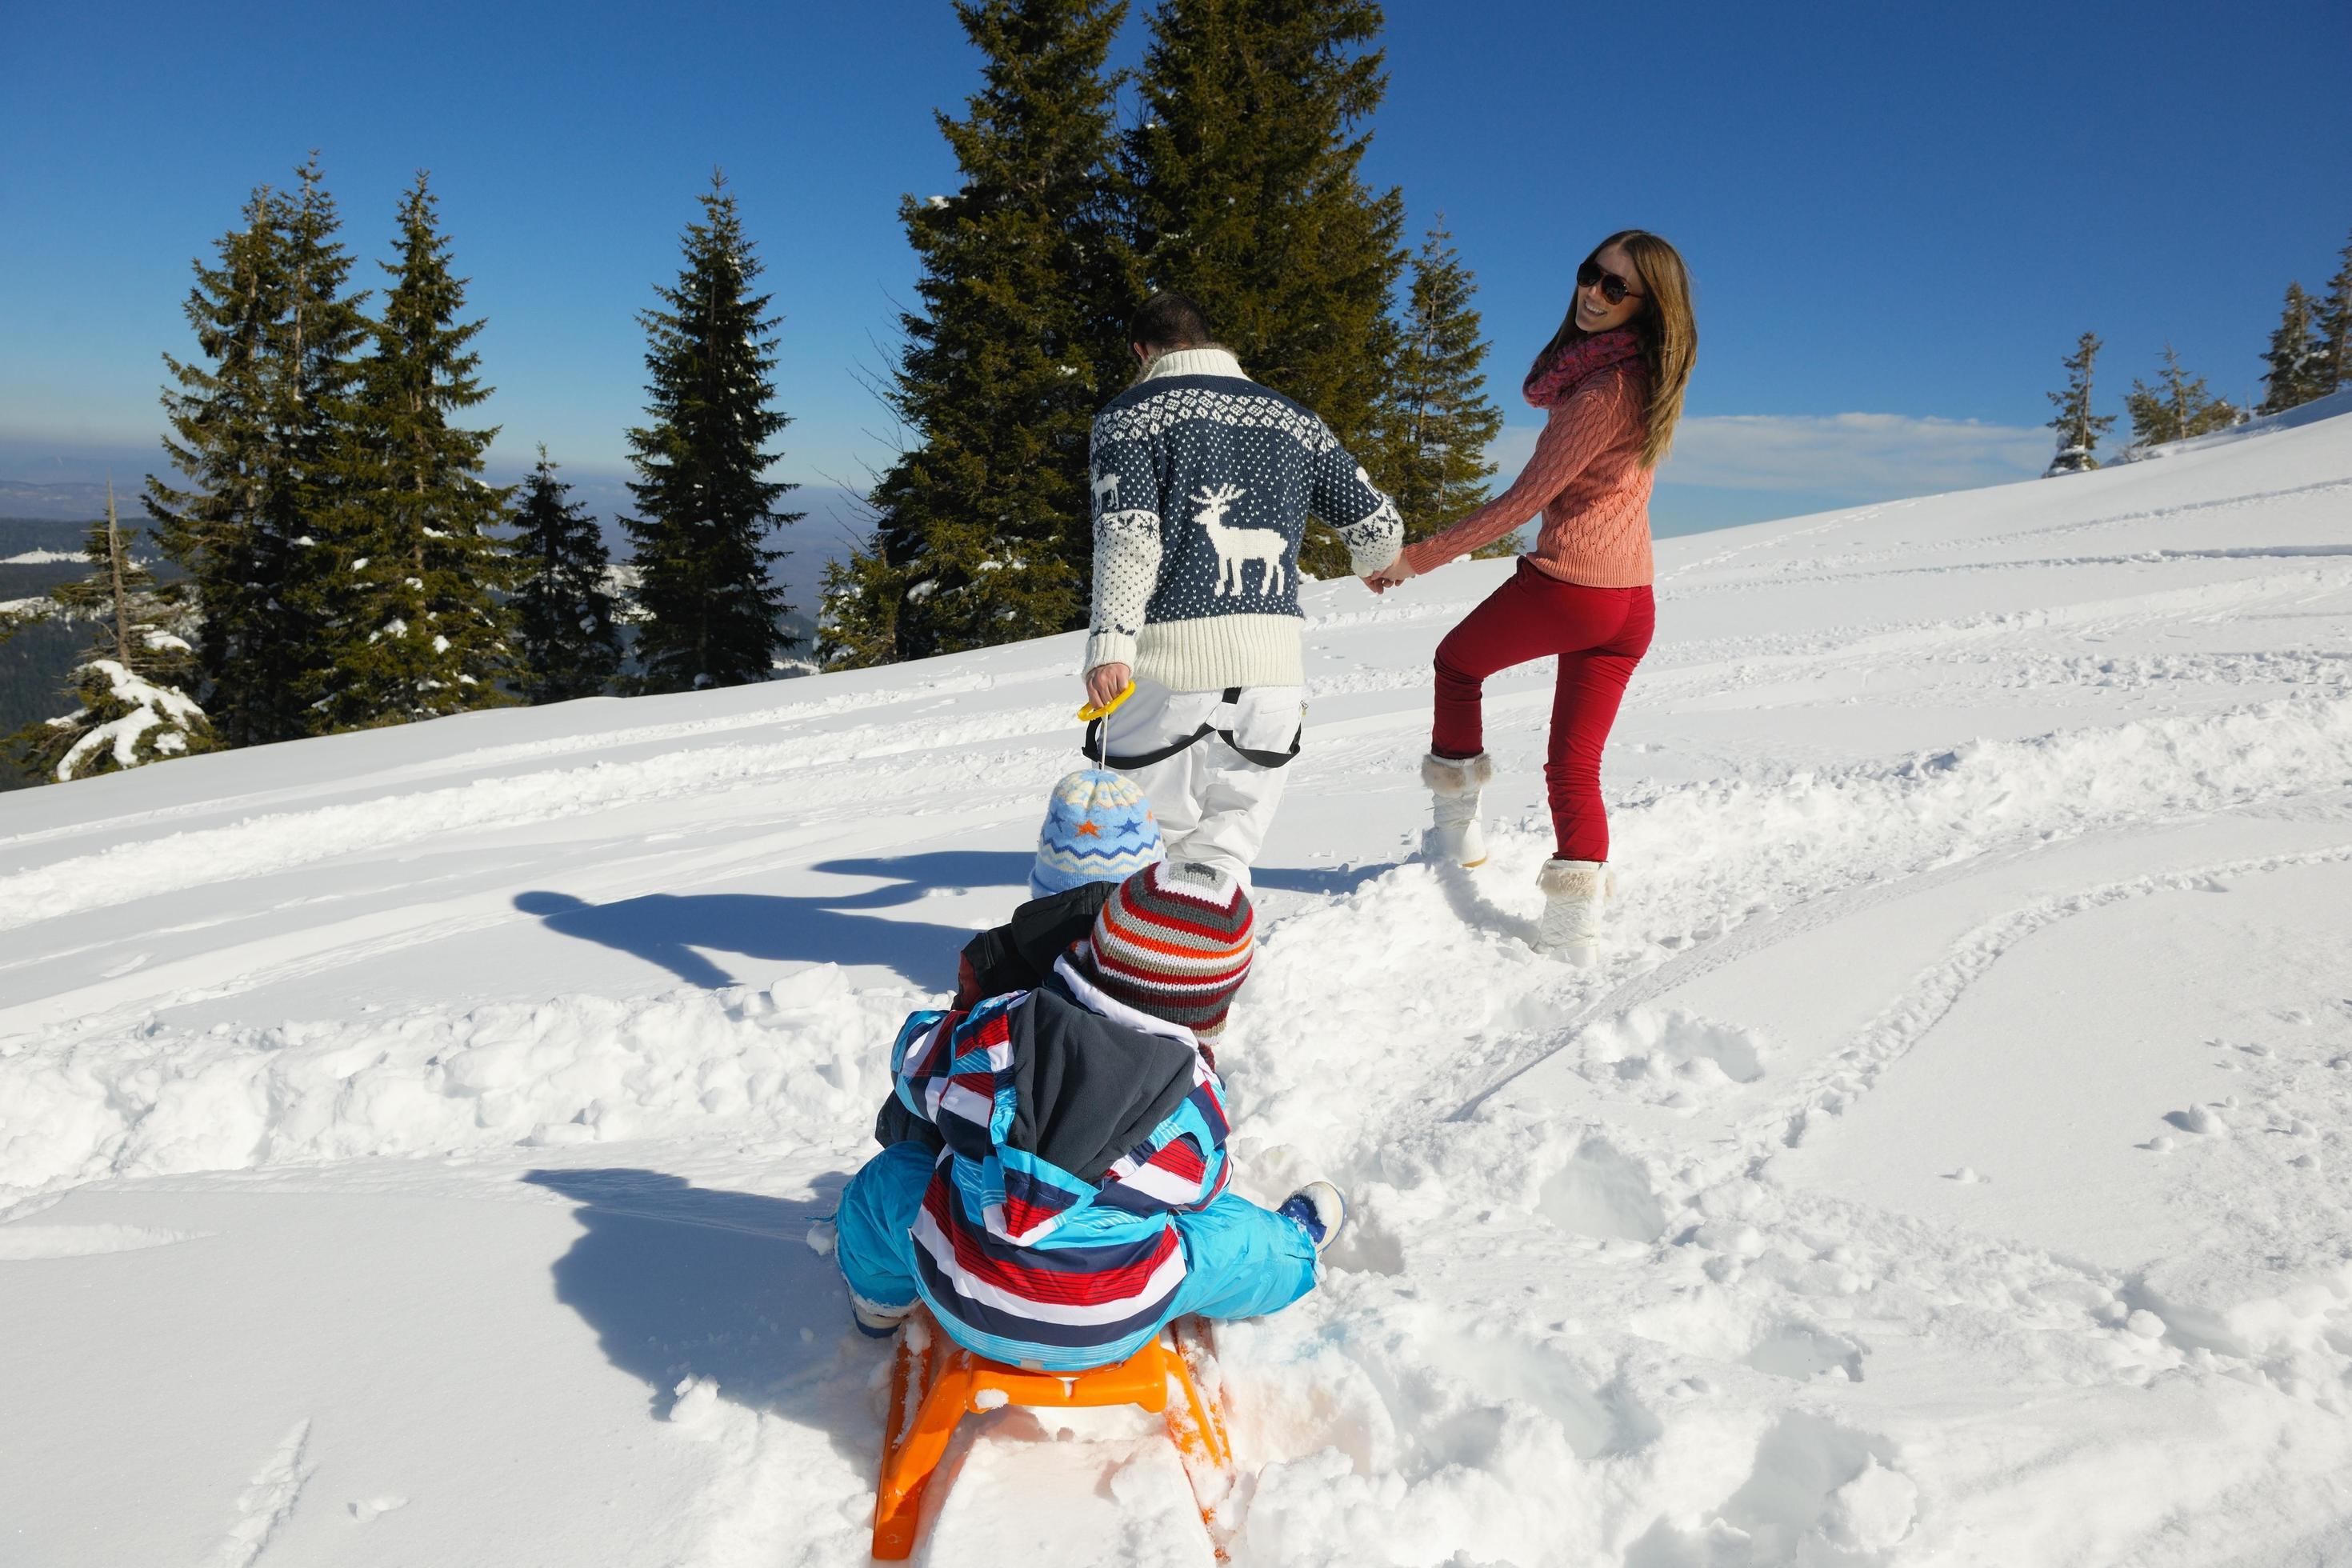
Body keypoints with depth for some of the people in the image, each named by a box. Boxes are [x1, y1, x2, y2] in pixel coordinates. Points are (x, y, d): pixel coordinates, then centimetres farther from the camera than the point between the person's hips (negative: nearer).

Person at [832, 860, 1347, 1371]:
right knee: (1225, 1229, 21)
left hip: (960, 1306, 1)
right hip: (1106, 1337, 0)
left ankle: (878, 1299, 51)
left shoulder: (990, 1034, -11)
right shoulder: (1197, 1101, -13)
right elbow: (1203, 1188, 7)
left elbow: (913, 1062, 8)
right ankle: (1290, 1255, 53)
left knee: (890, 1173, 26)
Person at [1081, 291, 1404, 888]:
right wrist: (1374, 564, 41)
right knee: (1224, 852, 9)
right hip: (1275, 661, 4)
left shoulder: (1131, 412, 6)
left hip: (1173, 659, -3)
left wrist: (1110, 641, -16)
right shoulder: (1291, 418, 17)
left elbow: (1128, 534, -9)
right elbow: (1379, 525, 19)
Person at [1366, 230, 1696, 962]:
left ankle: (1457, 824, 26)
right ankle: (1576, 924, 6)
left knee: (1457, 662, 22)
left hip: (1566, 584, -8)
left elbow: (1527, 498, -16)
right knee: (1575, 768, 12)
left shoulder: (1606, 389, -16)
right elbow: (1544, 388, 25)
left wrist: (1418, 558, -13)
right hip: (1632, 604, 8)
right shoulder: (1646, 379, 10)